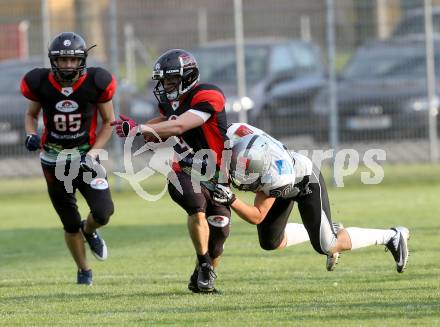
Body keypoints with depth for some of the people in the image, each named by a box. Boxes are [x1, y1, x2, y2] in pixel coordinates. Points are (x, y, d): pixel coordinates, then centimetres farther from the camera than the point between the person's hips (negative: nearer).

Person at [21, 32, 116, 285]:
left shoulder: (96, 83, -13)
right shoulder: (40, 84, -11)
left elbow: (108, 122, -1)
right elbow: (31, 114, 9)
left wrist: (93, 153, -12)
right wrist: (31, 135, -11)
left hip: (86, 157, -1)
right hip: (54, 160, 1)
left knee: (103, 212, -16)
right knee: (71, 224, 7)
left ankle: (89, 231, 22)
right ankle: (84, 270, 30)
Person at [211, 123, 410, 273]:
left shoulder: (273, 176, -45)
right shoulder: (233, 137, -33)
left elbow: (257, 216, -34)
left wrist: (230, 200, -45)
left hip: (305, 181, -7)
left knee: (325, 246, -10)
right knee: (270, 242, 8)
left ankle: (391, 237, 5)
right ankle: (330, 232, 28)